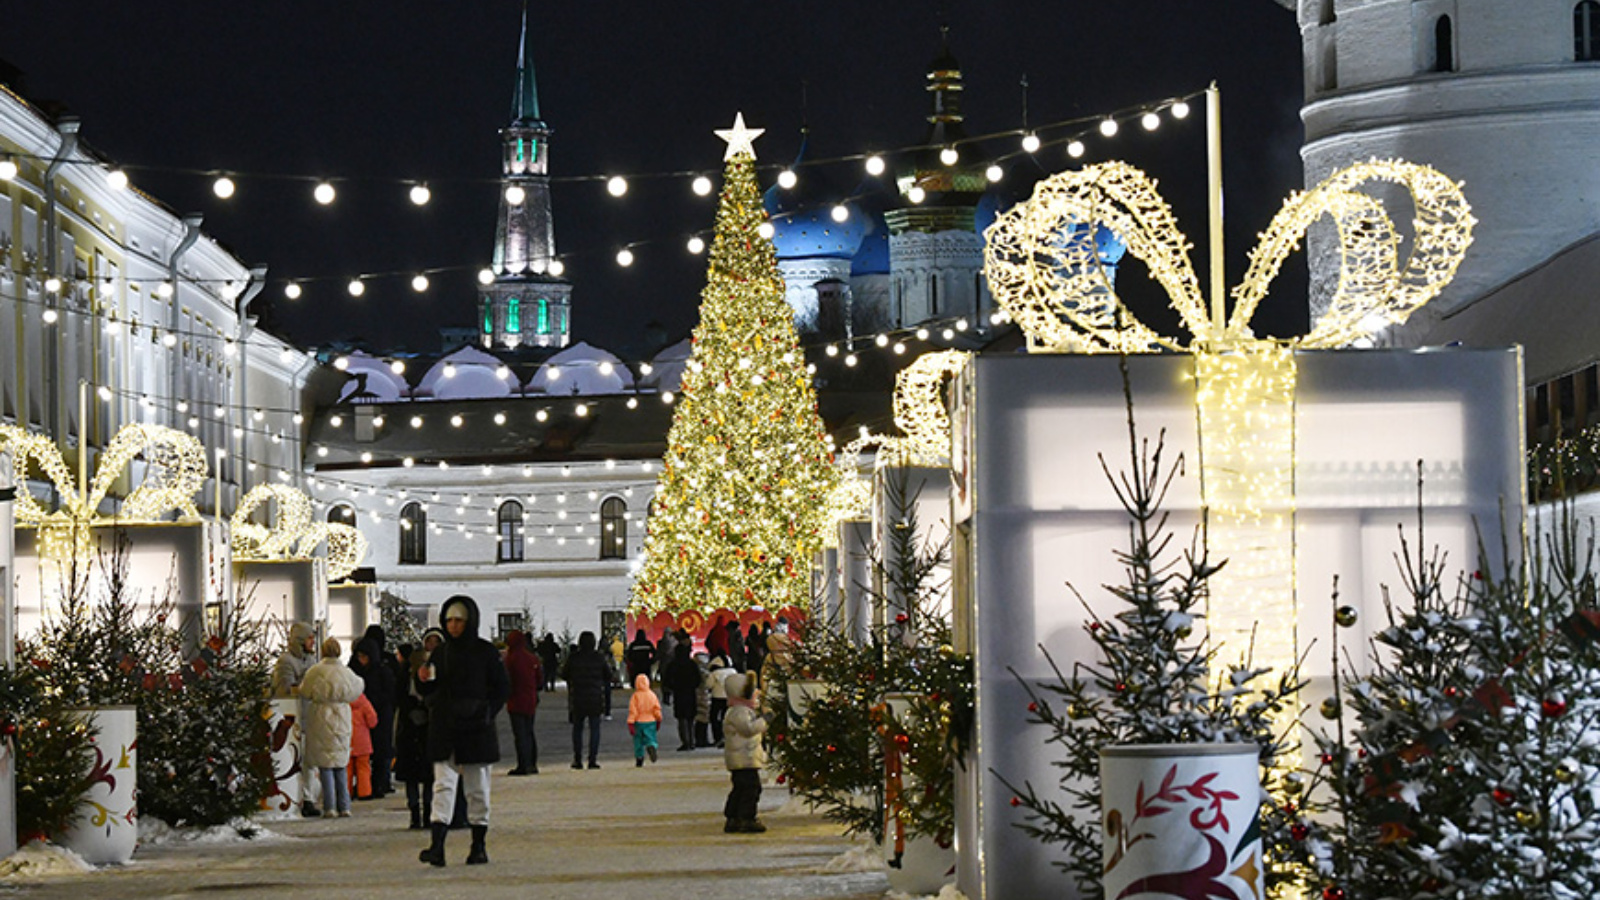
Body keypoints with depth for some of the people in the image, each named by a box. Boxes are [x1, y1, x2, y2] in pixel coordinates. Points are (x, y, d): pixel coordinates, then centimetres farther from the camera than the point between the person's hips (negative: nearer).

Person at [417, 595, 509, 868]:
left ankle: (479, 845, 16)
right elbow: (430, 691, 15)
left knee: (477, 789, 6)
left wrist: (486, 713, -11)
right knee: (443, 784, -7)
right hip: (444, 731, 3)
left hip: (475, 731, -2)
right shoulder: (440, 653, 9)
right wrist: (424, 680, -7)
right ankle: (437, 847, -16)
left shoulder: (485, 652, -1)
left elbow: (502, 688, 0)